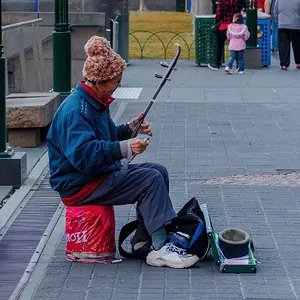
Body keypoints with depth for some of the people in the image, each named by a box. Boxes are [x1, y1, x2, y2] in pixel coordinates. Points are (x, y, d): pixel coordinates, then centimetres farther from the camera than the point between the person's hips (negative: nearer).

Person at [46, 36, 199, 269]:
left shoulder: (95, 103, 12)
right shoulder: (75, 110, -22)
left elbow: (107, 138, 24)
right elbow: (83, 153, -34)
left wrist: (129, 129, 5)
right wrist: (124, 148, -38)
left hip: (99, 174, 11)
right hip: (79, 186, -11)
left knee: (158, 171, 9)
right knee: (150, 179, -20)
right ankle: (161, 249, -23)